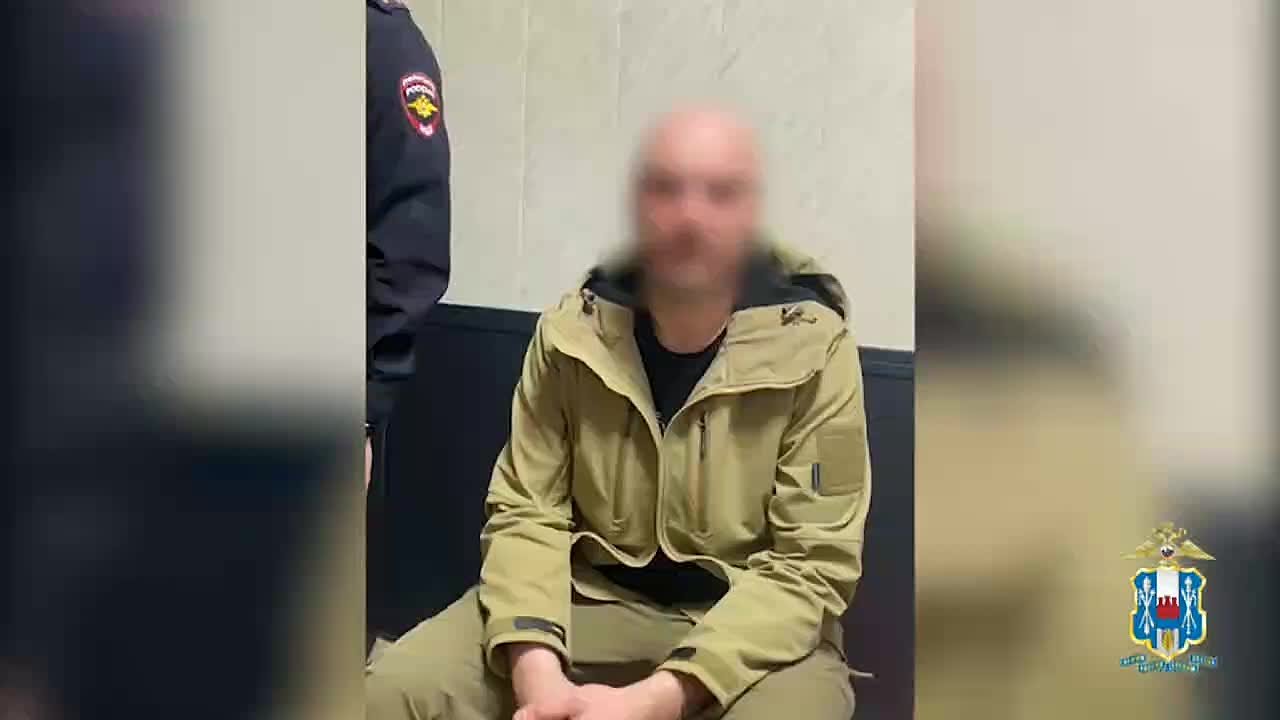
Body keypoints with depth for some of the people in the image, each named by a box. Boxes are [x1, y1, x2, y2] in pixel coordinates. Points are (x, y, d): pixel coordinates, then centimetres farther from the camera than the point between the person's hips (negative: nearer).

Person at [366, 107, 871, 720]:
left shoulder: (813, 348, -13)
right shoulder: (572, 331, -5)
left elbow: (811, 565, -14)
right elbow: (526, 512, -2)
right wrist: (536, 668, -22)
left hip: (757, 626, -2)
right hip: (593, 596, 3)